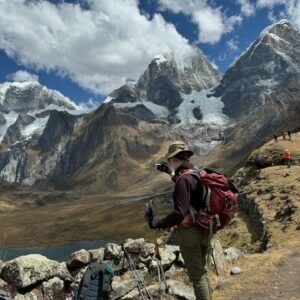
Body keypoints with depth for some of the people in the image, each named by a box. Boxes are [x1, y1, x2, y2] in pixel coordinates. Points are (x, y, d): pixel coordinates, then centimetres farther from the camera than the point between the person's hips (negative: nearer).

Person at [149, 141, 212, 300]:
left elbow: (180, 213, -26)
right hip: (205, 229, 8)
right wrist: (173, 176, 30)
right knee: (202, 271, 23)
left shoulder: (183, 179, -21)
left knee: (196, 276, 6)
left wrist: (159, 223, -14)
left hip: (190, 232, -8)